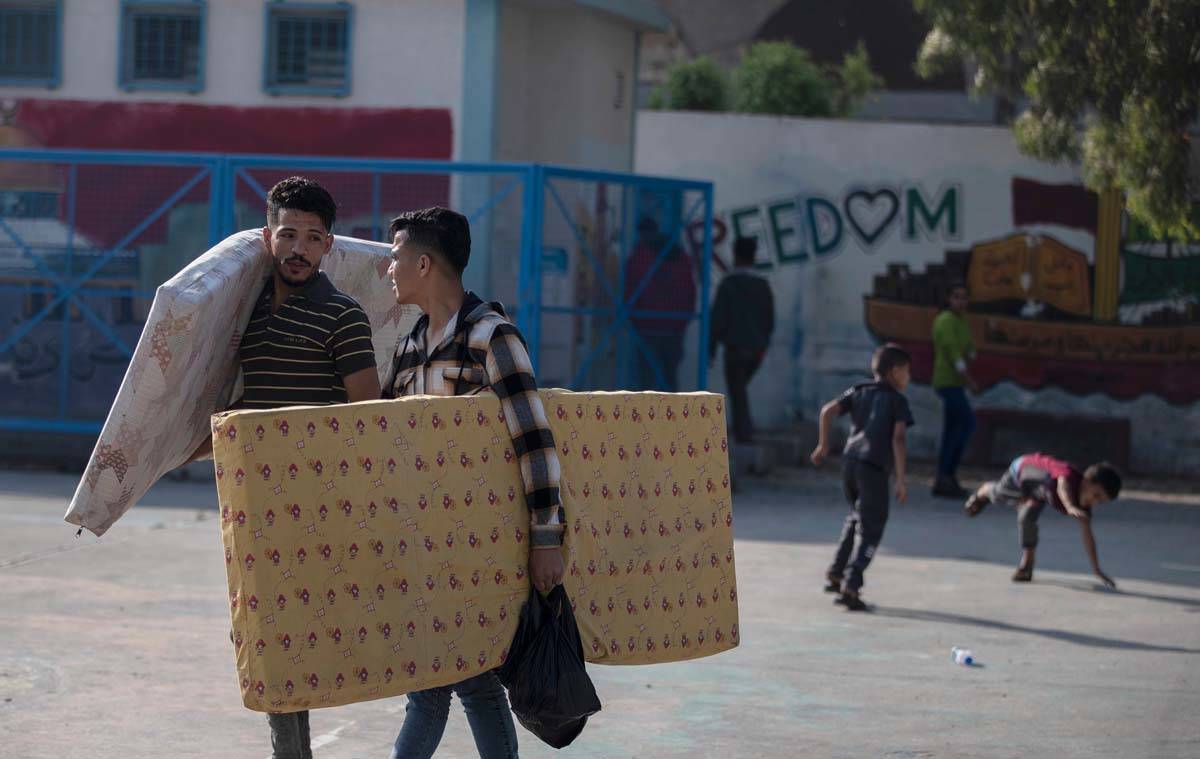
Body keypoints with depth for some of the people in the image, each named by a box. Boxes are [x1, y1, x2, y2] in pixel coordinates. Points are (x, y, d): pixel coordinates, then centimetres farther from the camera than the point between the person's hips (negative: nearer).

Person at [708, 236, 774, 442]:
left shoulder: (729, 283, -9)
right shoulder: (763, 285, 6)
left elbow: (718, 317, -11)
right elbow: (770, 319, 10)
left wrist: (711, 348, -5)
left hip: (736, 346, -5)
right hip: (757, 347, 5)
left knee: (737, 391, 1)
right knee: (740, 387, 19)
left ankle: (744, 431, -6)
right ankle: (743, 428, 12)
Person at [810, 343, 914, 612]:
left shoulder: (859, 392, 17)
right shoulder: (898, 401, 3)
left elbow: (828, 410, 3)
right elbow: (898, 439, -9)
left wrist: (823, 445, 13)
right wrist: (901, 480, -11)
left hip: (850, 460, 6)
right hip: (875, 468, -6)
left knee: (857, 516, 28)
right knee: (871, 530, 0)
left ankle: (835, 574, 26)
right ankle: (850, 586, -15)